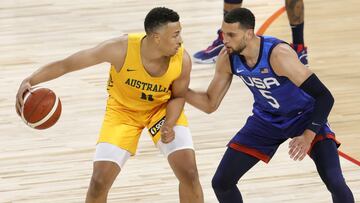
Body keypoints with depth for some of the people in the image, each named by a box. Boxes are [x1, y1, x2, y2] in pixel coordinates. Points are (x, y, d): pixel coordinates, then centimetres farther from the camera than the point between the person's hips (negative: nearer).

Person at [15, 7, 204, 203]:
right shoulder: (120, 49, -35)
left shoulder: (182, 60, -28)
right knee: (99, 182, -9)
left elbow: (178, 96, -7)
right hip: (123, 110, -1)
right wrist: (29, 81, -40)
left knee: (189, 174, -10)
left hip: (162, 108, 1)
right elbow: (65, 64, -28)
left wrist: (169, 125, -27)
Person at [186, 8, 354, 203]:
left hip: (305, 115, -5)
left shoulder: (278, 54, -34)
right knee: (221, 182, -2)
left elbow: (324, 96, -30)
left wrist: (309, 135, -36)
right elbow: (210, 104, -4)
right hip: (266, 119, 5)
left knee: (335, 183, -23)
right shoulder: (227, 59, -17)